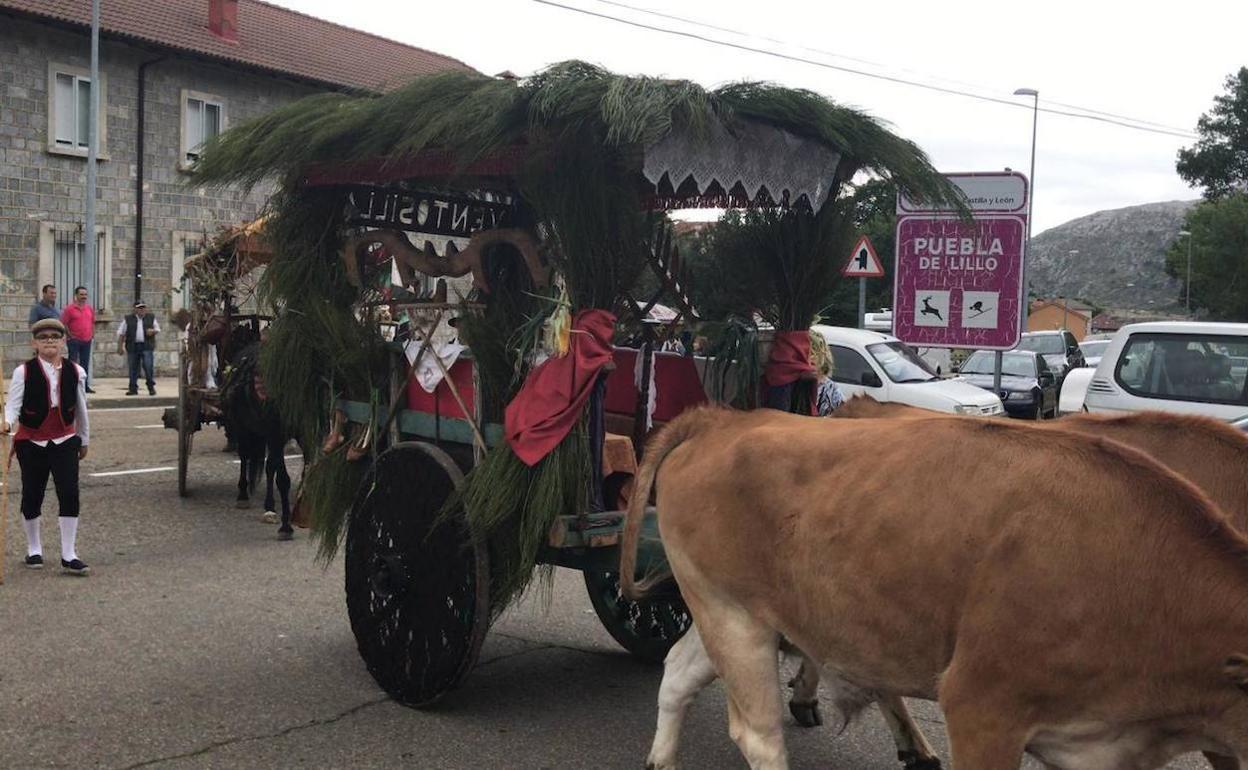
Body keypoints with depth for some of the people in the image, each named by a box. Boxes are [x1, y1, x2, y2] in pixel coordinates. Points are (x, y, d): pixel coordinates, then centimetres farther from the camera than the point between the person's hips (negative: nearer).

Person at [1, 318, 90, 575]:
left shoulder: (75, 372, 0)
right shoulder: (23, 372, -7)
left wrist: (84, 440, 19)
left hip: (65, 441, 1)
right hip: (31, 442, -1)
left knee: (69, 495, -7)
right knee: (32, 496, 10)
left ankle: (69, 555, 0)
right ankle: (33, 550, 29)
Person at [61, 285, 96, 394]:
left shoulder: (90, 308, 10)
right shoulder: (69, 308, -7)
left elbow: (93, 322, 21)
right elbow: (63, 324, -7)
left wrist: (92, 334, 11)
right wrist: (70, 335, -9)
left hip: (87, 340, 5)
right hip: (75, 341, -5)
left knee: (85, 364, 10)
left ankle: (85, 386, 16)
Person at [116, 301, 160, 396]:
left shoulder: (151, 318, 9)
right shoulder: (128, 319, 6)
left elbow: (158, 329, 16)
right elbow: (121, 333, 8)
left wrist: (153, 331, -8)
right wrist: (120, 346, 3)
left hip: (147, 347, -1)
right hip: (133, 347, 1)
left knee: (149, 367, -8)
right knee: (133, 369, 5)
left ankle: (151, 387, 4)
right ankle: (133, 388, 13)